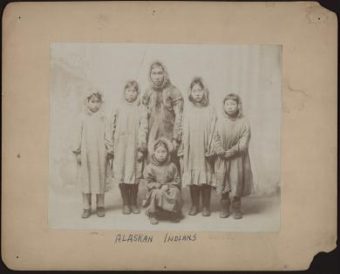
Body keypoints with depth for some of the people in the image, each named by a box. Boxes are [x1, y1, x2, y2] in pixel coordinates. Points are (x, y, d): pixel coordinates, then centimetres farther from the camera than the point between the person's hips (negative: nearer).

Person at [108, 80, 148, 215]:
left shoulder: (141, 110, 4)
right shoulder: (119, 109, 7)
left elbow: (143, 129, -2)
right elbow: (113, 128, 8)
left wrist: (142, 147, -11)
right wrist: (112, 147, 3)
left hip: (134, 147, -1)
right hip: (120, 147, 1)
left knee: (135, 176, 3)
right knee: (121, 176, 0)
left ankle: (134, 203, 17)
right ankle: (125, 203, 13)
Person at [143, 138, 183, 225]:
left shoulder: (171, 166, 2)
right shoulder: (150, 167, -3)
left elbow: (177, 181, 4)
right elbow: (148, 183, -5)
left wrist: (168, 186, -14)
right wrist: (160, 186, -17)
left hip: (169, 188, 2)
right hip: (155, 189, -2)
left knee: (175, 192, -28)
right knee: (157, 193, -34)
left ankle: (175, 214, -4)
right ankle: (153, 215, -14)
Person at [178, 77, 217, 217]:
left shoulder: (210, 110, 3)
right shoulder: (187, 110, 7)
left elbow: (212, 131, 0)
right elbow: (184, 131, 6)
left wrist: (210, 149, -8)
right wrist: (182, 149, 0)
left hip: (204, 151, -1)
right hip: (191, 151, 1)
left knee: (206, 179, 1)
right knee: (192, 178, 5)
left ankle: (206, 206, 11)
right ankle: (194, 205, 16)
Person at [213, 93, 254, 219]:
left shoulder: (243, 122, -4)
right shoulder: (220, 120, 2)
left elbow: (243, 143, -10)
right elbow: (216, 138, 0)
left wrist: (231, 151, -16)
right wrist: (221, 151, -14)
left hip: (238, 158, -2)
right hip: (222, 159, 2)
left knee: (237, 184, 2)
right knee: (223, 184, 6)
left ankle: (236, 209, 16)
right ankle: (224, 208, 19)